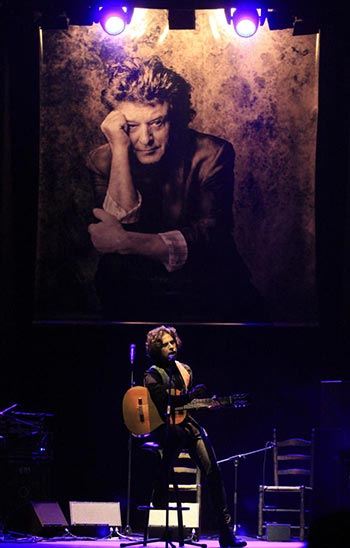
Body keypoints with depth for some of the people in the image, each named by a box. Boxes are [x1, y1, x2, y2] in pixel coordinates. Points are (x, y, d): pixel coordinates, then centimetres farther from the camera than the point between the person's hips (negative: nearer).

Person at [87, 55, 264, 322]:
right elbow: (122, 223, -16)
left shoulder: (211, 154, -5)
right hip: (130, 293, 0)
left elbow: (212, 234, -16)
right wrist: (120, 150, -21)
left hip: (208, 289, 0)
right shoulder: (103, 160, 0)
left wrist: (127, 242, -24)